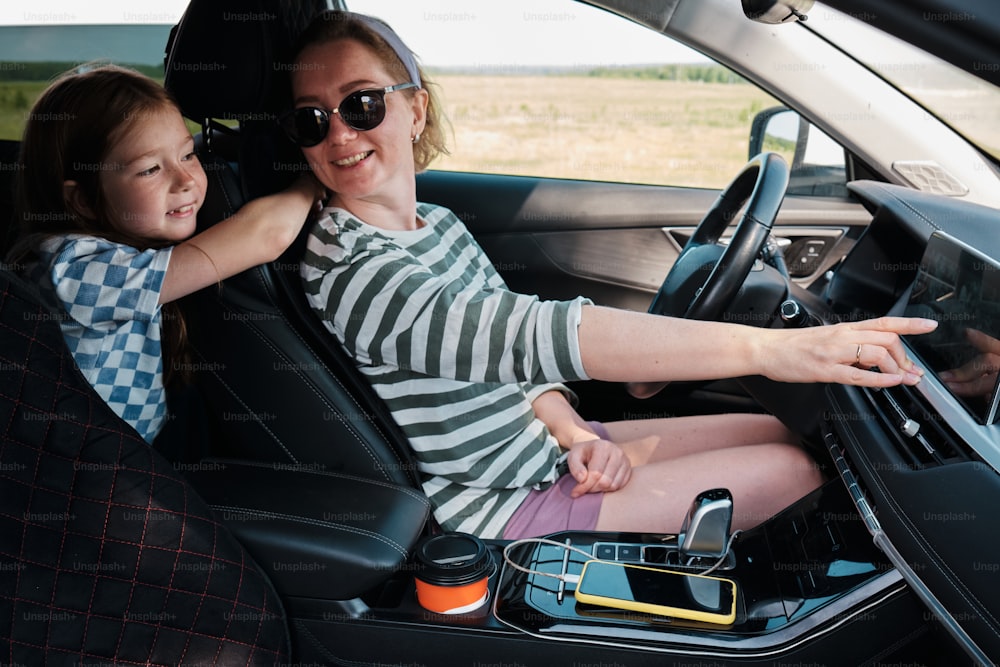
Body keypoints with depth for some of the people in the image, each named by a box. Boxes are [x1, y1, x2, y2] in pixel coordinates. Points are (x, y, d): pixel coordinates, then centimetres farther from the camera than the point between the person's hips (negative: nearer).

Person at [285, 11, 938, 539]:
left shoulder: (438, 223, 5)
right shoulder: (346, 273, -25)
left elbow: (514, 353, 9)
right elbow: (528, 335, -37)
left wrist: (573, 434, -12)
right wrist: (766, 348, -41)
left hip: (546, 448, 8)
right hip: (500, 509, -8)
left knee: (780, 430, 8)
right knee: (796, 467, -5)